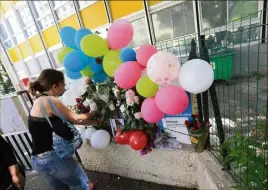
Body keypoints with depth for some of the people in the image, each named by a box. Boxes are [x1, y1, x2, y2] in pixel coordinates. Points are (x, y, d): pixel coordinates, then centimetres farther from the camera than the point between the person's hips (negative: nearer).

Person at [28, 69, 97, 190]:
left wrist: (95, 122, 8)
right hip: (53, 158, -9)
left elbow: (70, 120, 6)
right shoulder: (49, 101, -20)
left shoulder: (40, 101, 8)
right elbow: (76, 118, -11)